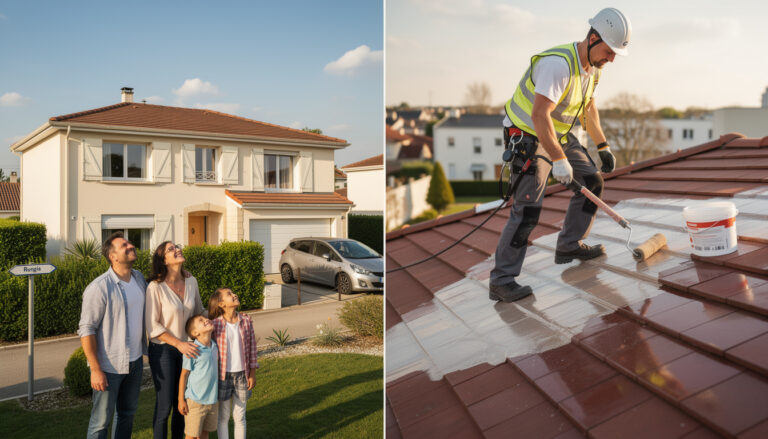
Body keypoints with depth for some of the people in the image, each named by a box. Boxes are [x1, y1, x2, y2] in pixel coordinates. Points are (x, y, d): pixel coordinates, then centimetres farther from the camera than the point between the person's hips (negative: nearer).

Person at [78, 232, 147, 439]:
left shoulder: (139, 278, 4)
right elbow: (86, 330, -17)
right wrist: (96, 370, -18)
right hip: (110, 366, -6)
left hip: (135, 361, 7)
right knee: (101, 421, 6)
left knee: (127, 414, 20)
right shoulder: (99, 288, -18)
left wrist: (145, 349, 13)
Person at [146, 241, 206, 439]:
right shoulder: (155, 287, -17)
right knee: (164, 405, 4)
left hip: (187, 348, 5)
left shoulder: (191, 281, -1)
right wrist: (179, 344, -22)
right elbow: (152, 326, -16)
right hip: (163, 350, -5)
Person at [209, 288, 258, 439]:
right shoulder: (216, 324, -11)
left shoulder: (246, 321, -3)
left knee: (240, 416, 13)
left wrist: (252, 374, 2)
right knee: (223, 416, 11)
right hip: (224, 375, -2)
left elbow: (252, 348, 3)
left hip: (242, 375, 2)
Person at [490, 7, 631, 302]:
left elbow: (588, 107, 19)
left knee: (592, 182, 12)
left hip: (560, 134, 10)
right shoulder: (558, 64, -28)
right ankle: (501, 281, -11)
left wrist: (603, 146, 18)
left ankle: (569, 245, 26)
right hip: (528, 136, -9)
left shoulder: (592, 66, 4)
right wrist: (558, 159, -34)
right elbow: (539, 115, -34)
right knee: (527, 209, -16)